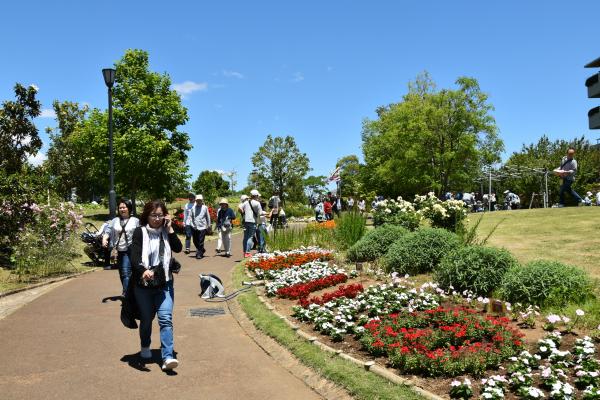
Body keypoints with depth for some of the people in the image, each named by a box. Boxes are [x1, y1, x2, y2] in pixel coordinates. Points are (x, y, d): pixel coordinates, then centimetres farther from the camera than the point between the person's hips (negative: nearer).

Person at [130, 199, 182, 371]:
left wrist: (170, 228, -13)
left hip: (164, 283, 1)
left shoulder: (166, 231, 3)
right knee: (146, 319, 15)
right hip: (143, 284, -1)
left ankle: (167, 357, -11)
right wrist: (143, 271, -37)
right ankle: (145, 347, 42)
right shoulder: (140, 232, -7)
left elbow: (178, 248, -11)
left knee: (166, 319, -9)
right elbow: (134, 257, -18)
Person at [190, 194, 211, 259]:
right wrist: (192, 224, 3)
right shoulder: (193, 208, 3)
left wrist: (208, 226, 8)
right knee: (195, 241, 10)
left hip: (202, 227, -3)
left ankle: (199, 254, 5)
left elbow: (208, 217, 6)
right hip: (195, 227, 3)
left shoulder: (205, 208, -1)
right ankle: (202, 250, 32)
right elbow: (191, 217, 10)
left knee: (200, 242, -5)